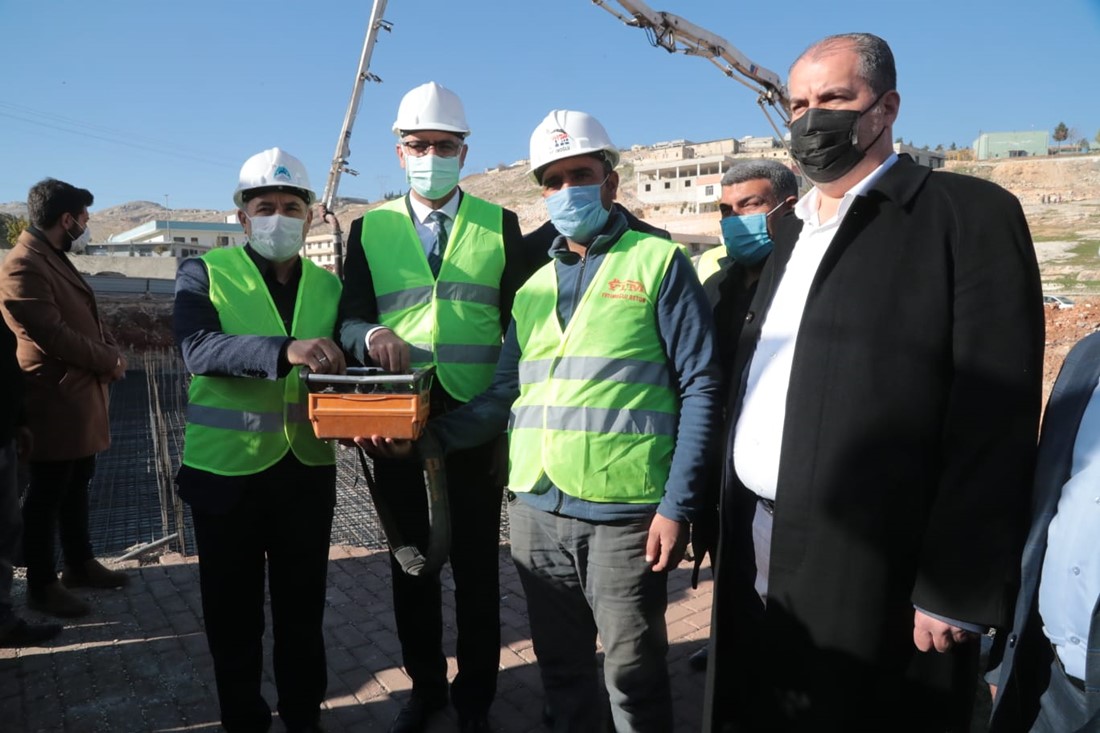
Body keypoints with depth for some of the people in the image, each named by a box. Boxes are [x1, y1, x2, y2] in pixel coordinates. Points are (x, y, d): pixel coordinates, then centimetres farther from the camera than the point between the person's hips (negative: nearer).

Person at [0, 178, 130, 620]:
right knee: (47, 495, 2)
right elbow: (53, 335, -23)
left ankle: (80, 564, 31)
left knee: (76, 487, 18)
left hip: (81, 394, 10)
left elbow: (86, 318, 17)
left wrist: (112, 353, -1)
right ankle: (41, 585, 15)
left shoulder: (57, 260, 16)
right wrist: (110, 360, -11)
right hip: (56, 400, -10)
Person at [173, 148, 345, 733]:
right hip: (226, 471, -2)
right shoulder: (204, 274, -3)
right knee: (234, 611, 13)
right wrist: (285, 350, -37)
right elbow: (197, 348, -22)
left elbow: (339, 368, 5)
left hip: (307, 471, 3)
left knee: (302, 607, 15)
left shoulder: (329, 285, 7)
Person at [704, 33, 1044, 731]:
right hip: (756, 553, 7)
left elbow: (993, 420, -13)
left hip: (870, 571, -6)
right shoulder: (795, 233, 15)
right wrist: (723, 522, 10)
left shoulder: (969, 213, -6)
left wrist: (956, 589, -16)